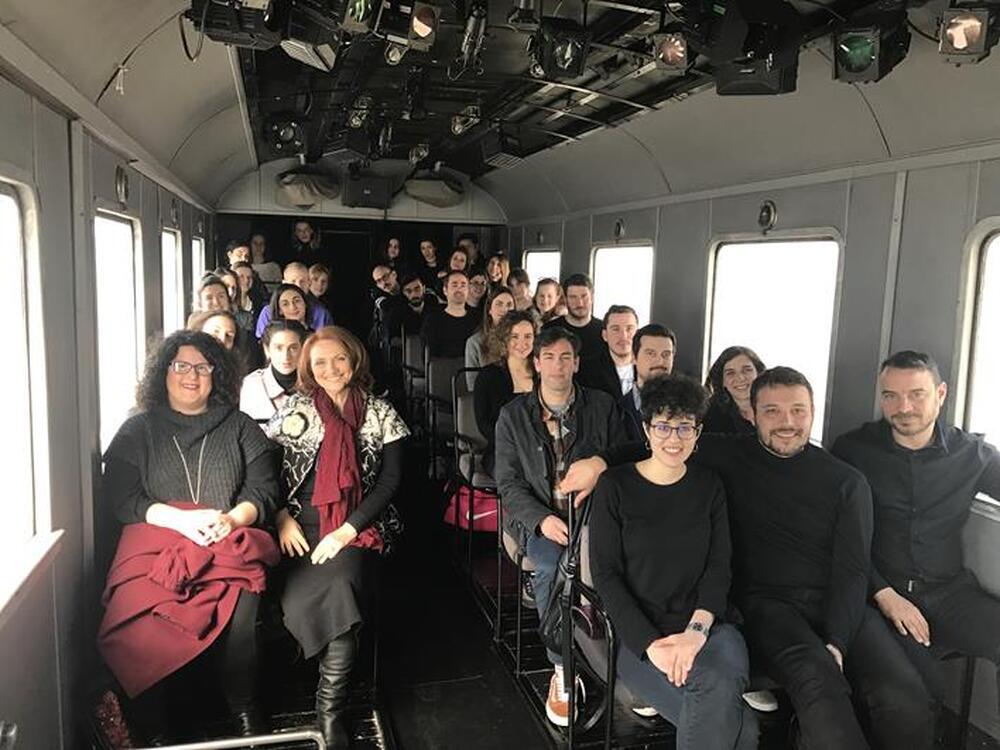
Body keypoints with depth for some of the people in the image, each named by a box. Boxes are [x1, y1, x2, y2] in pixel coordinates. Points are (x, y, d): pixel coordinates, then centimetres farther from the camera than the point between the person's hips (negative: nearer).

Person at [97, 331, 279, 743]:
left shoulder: (240, 427, 16)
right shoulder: (138, 430, 15)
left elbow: (264, 490, 9)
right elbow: (119, 497, 4)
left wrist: (233, 518, -12)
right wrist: (181, 519, -11)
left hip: (229, 543, 0)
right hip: (155, 542, 1)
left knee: (239, 606, -31)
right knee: (142, 613, -30)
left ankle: (245, 710, -10)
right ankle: (153, 727, -12)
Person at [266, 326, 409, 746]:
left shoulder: (380, 413, 7)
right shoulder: (295, 408, 10)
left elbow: (391, 480, 1)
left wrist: (347, 531, -10)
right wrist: (283, 518, -7)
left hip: (357, 529, -1)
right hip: (302, 527, 1)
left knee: (342, 583, -29)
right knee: (305, 597, -26)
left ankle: (331, 711, -16)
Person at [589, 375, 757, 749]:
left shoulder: (709, 486, 10)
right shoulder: (616, 485, 0)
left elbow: (719, 566, 4)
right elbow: (605, 574, -4)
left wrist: (697, 629, -14)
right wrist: (651, 644, -15)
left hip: (706, 625, 3)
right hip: (639, 633, -3)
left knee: (722, 688, -32)